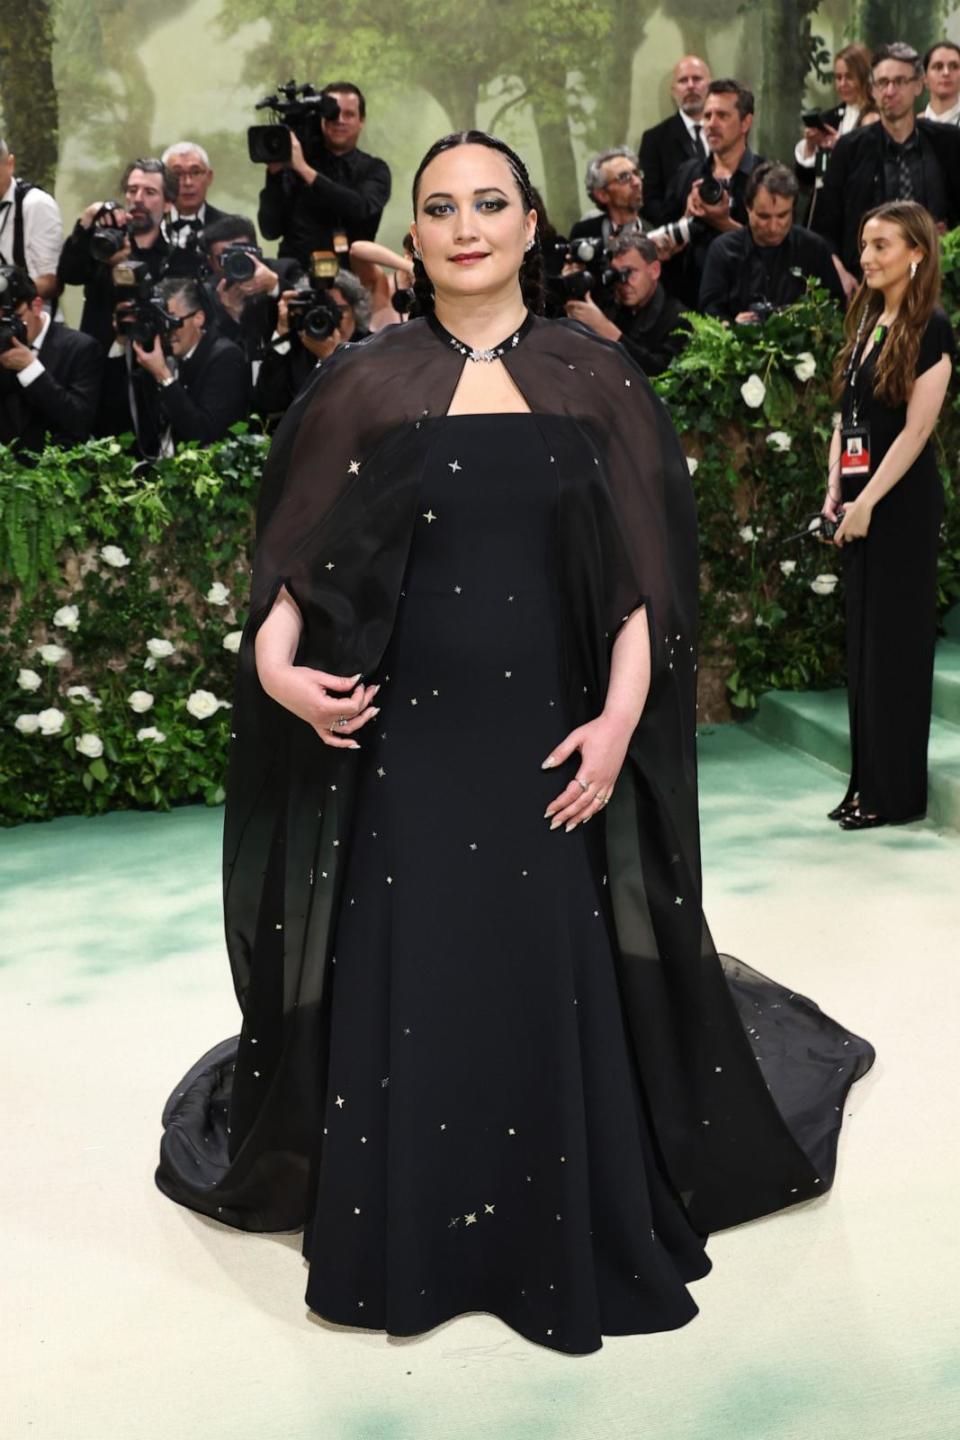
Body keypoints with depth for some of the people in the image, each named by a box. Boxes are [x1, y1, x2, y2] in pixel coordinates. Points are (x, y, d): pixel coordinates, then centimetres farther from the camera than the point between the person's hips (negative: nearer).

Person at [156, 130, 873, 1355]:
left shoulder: (594, 381, 3)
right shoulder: (365, 385, 3)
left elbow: (645, 573, 0)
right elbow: (300, 560, 3)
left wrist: (621, 719, -10)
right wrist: (272, 655, -15)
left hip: (552, 745, 0)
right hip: (405, 739, 0)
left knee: (555, 996, 5)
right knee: (401, 990, 6)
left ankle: (567, 1247, 26)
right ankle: (401, 1236, 26)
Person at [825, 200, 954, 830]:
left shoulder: (930, 328, -9)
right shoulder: (865, 322, 13)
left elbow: (916, 429, -15)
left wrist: (867, 502, -17)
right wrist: (835, 492, 5)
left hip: (902, 503, -7)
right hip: (859, 502, 8)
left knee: (895, 646, -2)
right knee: (862, 643, 10)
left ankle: (896, 792, 7)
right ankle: (867, 783, 18)